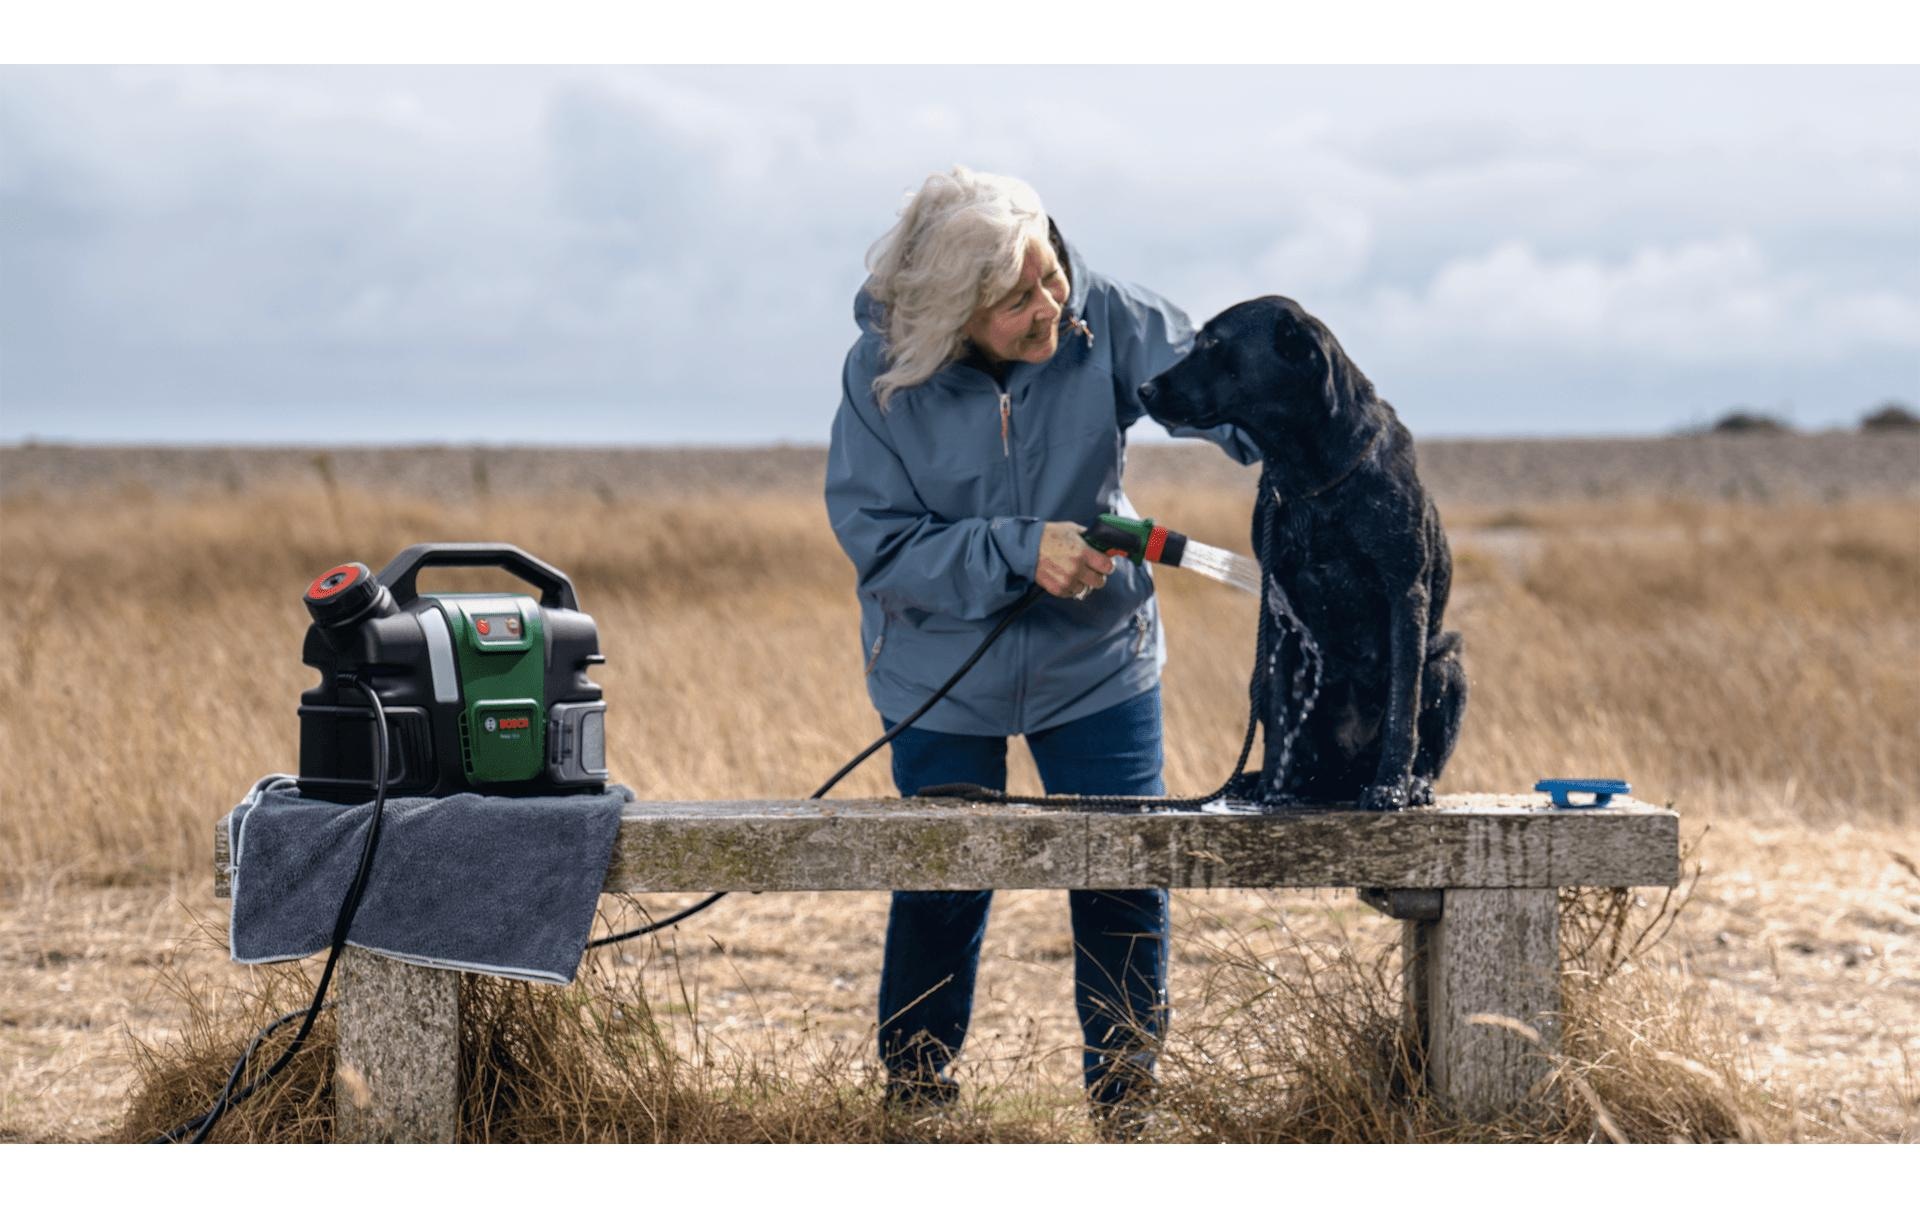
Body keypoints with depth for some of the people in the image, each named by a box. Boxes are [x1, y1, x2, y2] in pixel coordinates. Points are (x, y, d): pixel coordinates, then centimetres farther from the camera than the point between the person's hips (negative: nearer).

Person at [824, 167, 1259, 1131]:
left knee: (1125, 888, 2)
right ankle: (914, 1091, 28)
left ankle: (1125, 1102, 18)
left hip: (1097, 661, 1)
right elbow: (877, 539, -19)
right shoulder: (883, 373, -19)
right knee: (941, 891, 9)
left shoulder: (1102, 319, -17)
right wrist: (1021, 551, -29)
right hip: (943, 675, -1)